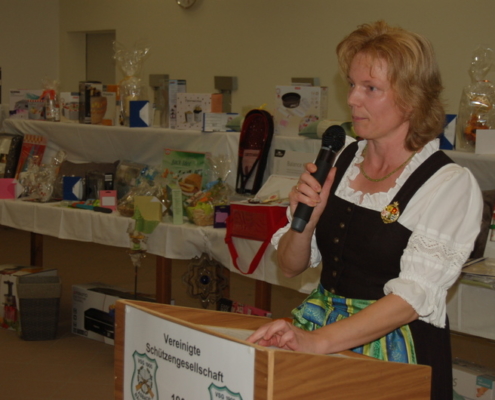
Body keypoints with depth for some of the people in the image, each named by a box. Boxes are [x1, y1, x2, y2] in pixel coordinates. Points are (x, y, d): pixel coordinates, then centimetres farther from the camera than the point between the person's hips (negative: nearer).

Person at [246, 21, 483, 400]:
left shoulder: (451, 184, -8)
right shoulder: (340, 160, 8)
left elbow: (411, 299, -18)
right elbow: (291, 266, 13)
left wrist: (317, 340, -29)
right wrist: (306, 221, -7)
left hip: (397, 346, -4)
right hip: (319, 322, 5)